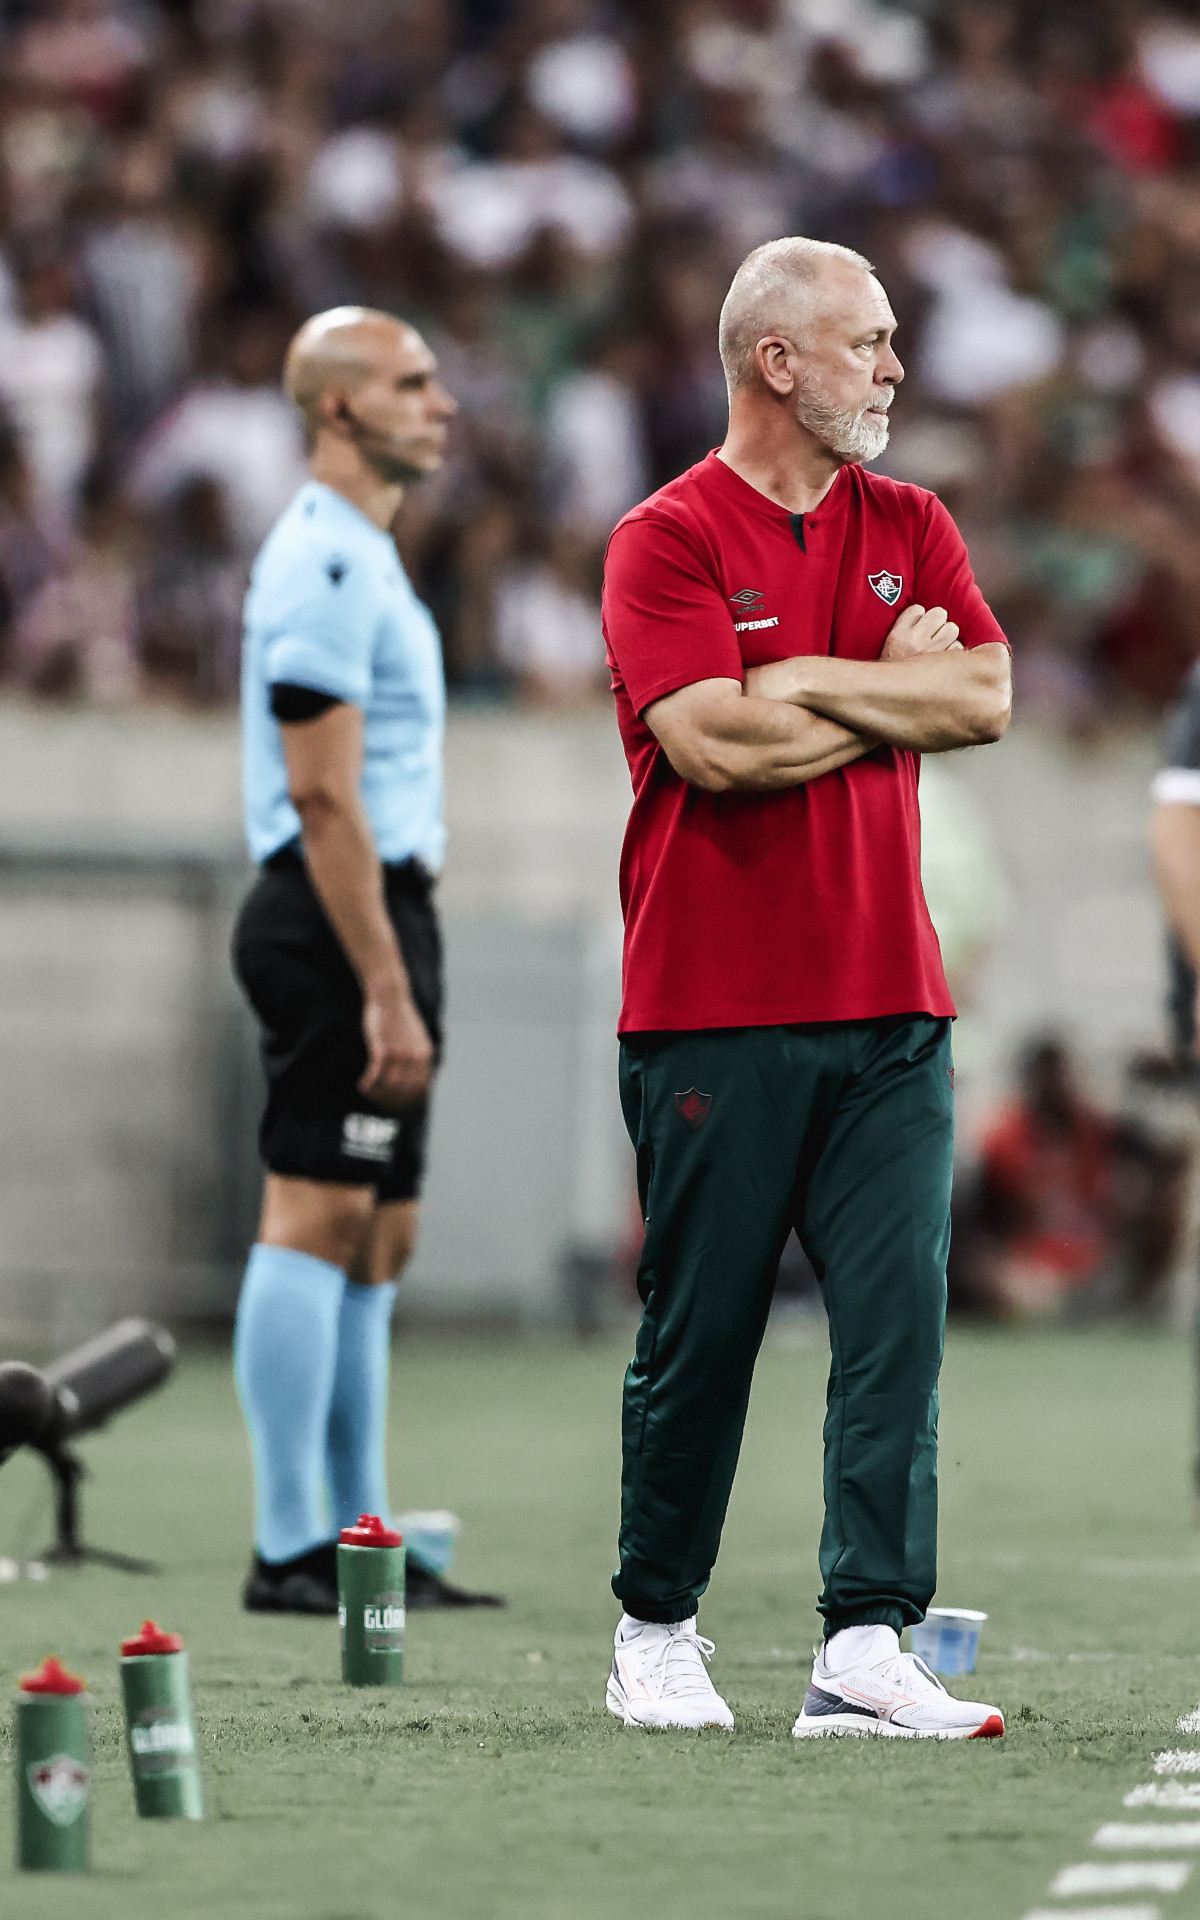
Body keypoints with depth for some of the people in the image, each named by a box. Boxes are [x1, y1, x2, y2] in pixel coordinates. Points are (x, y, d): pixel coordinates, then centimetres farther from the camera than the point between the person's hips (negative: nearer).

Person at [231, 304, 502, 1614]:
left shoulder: (359, 556, 20)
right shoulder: (325, 563, -13)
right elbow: (323, 795, -19)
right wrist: (388, 992, -22)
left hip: (376, 910, 11)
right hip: (340, 919, -11)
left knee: (372, 1242, 10)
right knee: (316, 1222, -11)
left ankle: (357, 1542, 12)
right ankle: (289, 1549, -12)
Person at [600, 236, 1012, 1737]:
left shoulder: (910, 528, 14)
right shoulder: (664, 542, -3)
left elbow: (985, 698, 0)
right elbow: (717, 746, -16)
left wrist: (804, 679, -7)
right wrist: (892, 688, -3)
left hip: (888, 1011, 4)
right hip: (714, 1016, -4)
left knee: (897, 1323, -6)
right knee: (698, 1333, 2)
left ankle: (866, 1649, -8)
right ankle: (656, 1630, 17)